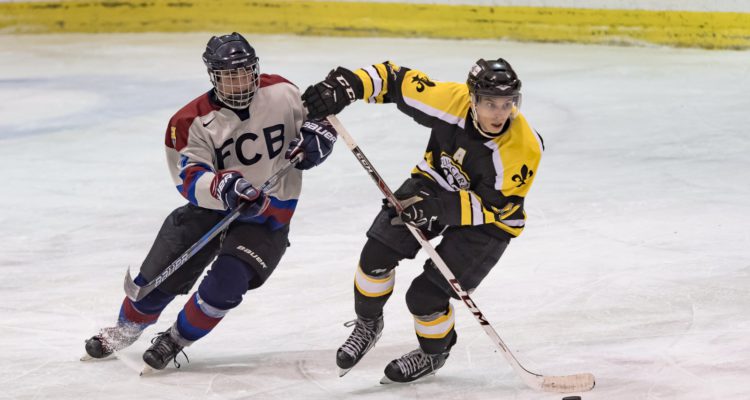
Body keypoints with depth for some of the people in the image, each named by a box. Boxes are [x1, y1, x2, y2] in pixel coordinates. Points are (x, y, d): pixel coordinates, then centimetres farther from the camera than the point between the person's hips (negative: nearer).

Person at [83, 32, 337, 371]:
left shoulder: (282, 94, -9)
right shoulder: (193, 121, -14)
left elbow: (319, 116, 7)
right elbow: (190, 180, -22)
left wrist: (318, 134, -17)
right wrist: (221, 187, -42)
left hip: (268, 218, -1)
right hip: (211, 207, 1)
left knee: (228, 280, -22)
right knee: (160, 275, -1)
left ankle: (177, 340, 1)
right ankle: (125, 330, 28)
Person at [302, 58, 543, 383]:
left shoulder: (524, 148, -34)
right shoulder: (451, 100, -27)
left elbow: (493, 207, -27)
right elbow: (396, 80, -15)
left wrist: (440, 207, -37)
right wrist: (346, 85, -29)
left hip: (488, 220, -4)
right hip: (435, 182, 4)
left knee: (425, 295, -9)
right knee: (378, 253, -9)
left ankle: (434, 352, 25)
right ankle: (367, 325, 20)